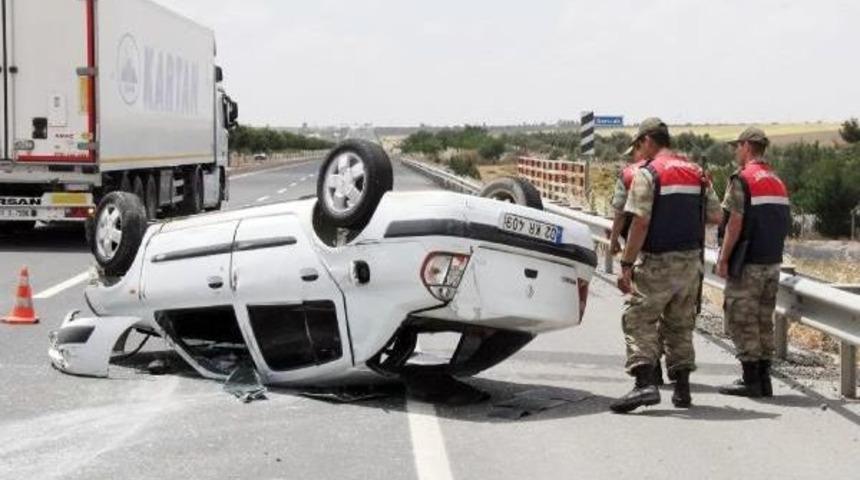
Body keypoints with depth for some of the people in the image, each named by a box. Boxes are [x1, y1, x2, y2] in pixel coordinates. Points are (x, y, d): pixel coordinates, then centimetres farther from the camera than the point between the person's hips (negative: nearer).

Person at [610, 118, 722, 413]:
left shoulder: (648, 173, -9)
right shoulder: (697, 173, 11)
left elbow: (640, 224, -15)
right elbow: (716, 217, 10)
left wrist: (626, 264, -13)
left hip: (659, 262, -6)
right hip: (691, 261, 7)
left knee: (639, 319, -5)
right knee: (681, 324, 14)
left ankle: (645, 383, -19)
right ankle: (682, 388, 16)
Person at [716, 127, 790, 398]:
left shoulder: (742, 179, -12)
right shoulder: (778, 182, 13)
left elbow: (735, 223, -16)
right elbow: (784, 224, 14)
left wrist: (723, 259, -11)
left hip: (747, 264, -7)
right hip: (772, 263, 8)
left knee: (741, 321, -1)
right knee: (764, 320, 12)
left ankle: (750, 379, 0)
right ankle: (763, 379, 14)